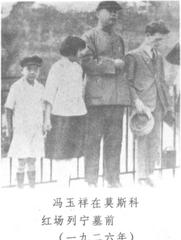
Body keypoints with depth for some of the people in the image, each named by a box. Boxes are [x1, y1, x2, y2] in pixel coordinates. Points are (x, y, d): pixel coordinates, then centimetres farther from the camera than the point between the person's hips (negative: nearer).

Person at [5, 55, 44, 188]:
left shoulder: (40, 88, 6)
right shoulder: (16, 87, -7)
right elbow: (8, 109, -4)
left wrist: (43, 127, 11)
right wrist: (9, 127, -8)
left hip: (36, 130, 4)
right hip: (20, 130, -4)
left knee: (32, 162, 9)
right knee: (22, 162, -3)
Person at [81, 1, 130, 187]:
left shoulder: (119, 39, 22)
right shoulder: (89, 37, 1)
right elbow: (86, 63, -12)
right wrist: (112, 64, -10)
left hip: (118, 95, 6)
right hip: (97, 95, -6)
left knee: (115, 140, 7)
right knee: (93, 139, -5)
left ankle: (112, 179, 14)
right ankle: (91, 181, 1)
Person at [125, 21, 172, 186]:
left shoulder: (159, 57, 17)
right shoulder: (133, 56, -1)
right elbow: (128, 82, -5)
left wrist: (168, 106, 15)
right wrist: (136, 100, -17)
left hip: (157, 105, 6)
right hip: (142, 104, -6)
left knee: (155, 141, 6)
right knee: (143, 141, -6)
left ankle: (148, 175, 14)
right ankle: (142, 177, 1)